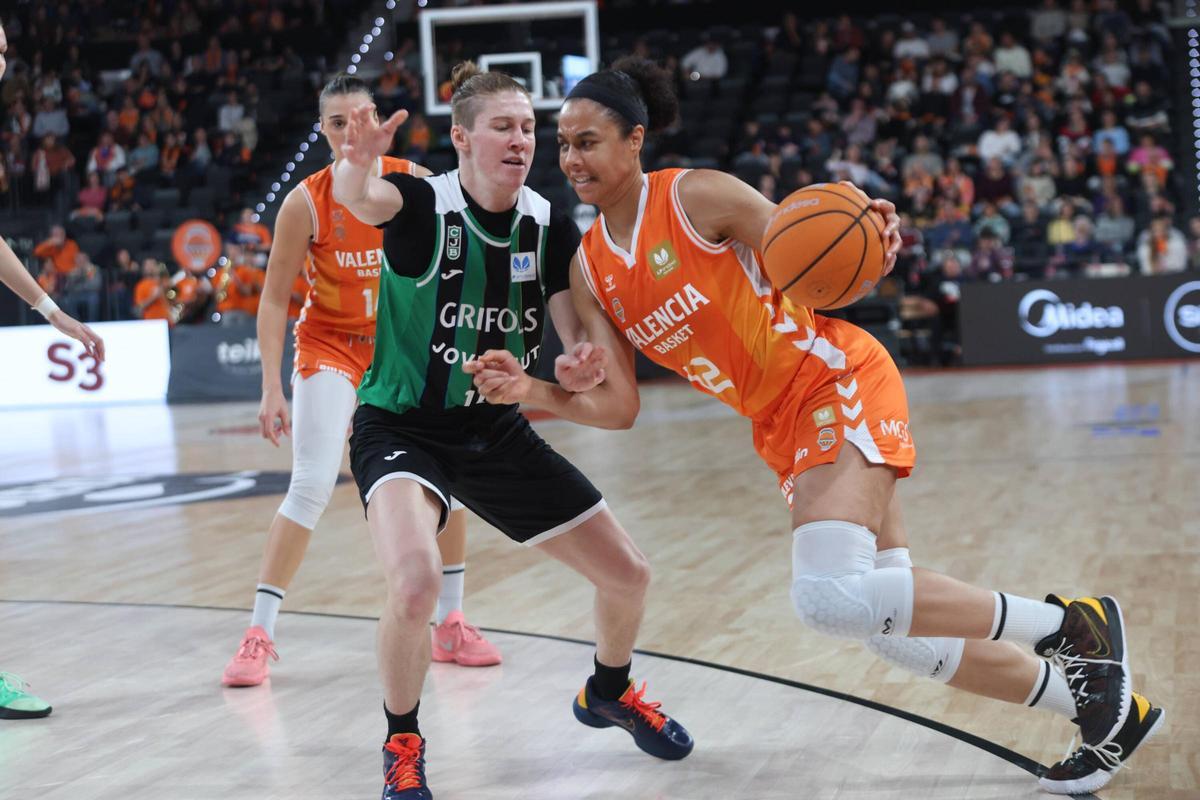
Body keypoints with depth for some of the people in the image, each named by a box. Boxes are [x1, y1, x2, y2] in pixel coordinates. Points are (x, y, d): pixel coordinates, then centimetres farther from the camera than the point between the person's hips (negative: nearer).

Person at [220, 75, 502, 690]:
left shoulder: (415, 184, -11)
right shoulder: (305, 202, -18)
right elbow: (274, 300, -13)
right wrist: (271, 388, -19)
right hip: (329, 344, -3)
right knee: (311, 487, -15)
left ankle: (450, 624, 14)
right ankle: (259, 634, -7)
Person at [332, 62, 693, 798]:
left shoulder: (550, 225, -4)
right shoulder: (423, 204, -18)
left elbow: (582, 338, -7)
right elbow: (356, 200, -41)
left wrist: (584, 366, -31)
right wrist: (357, 165, -65)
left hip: (500, 433, 5)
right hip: (404, 427, -5)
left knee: (629, 575, 5)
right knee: (416, 583, -33)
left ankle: (608, 694, 39)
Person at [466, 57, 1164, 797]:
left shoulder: (698, 196, -13)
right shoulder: (590, 269, 5)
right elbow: (618, 407, 3)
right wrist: (531, 392, -13)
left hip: (839, 384, -7)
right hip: (784, 430, 7)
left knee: (830, 597, -26)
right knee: (898, 629, 7)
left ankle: (1070, 625, -8)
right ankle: (1108, 709, 25)